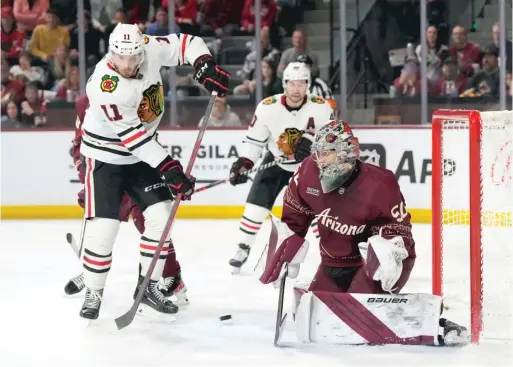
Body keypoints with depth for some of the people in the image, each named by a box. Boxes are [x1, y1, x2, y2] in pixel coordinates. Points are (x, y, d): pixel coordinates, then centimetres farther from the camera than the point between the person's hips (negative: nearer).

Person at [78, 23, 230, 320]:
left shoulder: (150, 50, -15)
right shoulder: (105, 85, -31)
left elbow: (184, 43, 0)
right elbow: (131, 134, -31)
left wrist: (205, 66, -20)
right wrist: (169, 168, -32)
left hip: (141, 154, 6)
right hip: (105, 158, -6)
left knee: (161, 216, -1)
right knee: (104, 226, -12)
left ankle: (149, 288, 12)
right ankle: (93, 293, 7)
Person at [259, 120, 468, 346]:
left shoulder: (378, 185, -28)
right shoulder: (309, 173, -13)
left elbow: (399, 227, -18)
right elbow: (294, 215, 4)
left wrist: (388, 250, -38)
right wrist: (284, 254, 2)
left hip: (373, 259, -7)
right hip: (335, 261, 7)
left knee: (359, 312, -29)